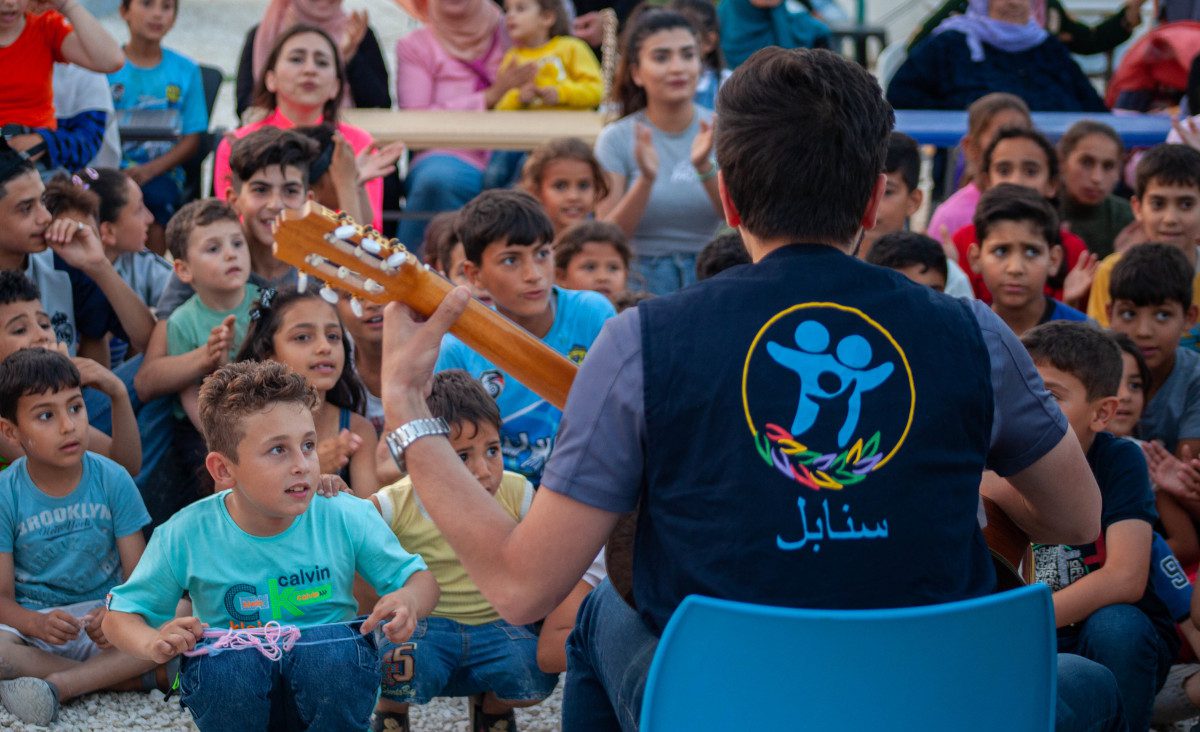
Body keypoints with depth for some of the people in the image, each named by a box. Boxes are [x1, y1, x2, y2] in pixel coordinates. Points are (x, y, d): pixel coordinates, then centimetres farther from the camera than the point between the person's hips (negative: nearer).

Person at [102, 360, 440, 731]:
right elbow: (119, 616, -2)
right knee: (225, 661, -34)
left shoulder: (347, 518, -11)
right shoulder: (186, 536, -12)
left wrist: (409, 600, -27)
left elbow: (421, 579, -1)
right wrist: (152, 643, -26)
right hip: (235, 695, 0)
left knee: (329, 645, -33)